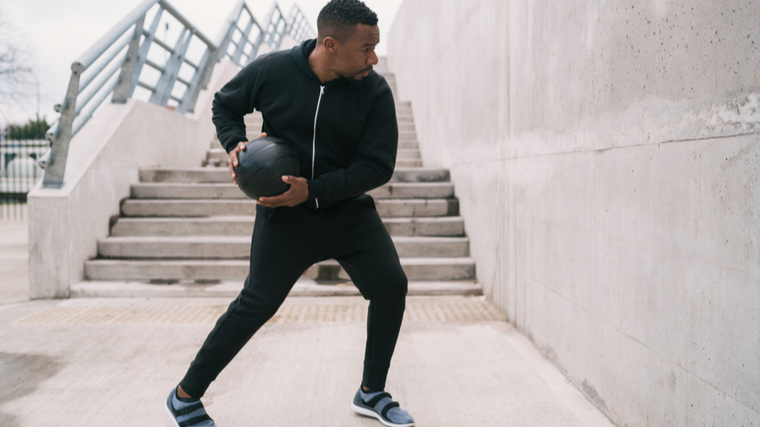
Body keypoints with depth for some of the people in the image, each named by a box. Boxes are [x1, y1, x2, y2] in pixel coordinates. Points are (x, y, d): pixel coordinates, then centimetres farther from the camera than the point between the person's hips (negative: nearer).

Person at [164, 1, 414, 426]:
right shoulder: (271, 71, -10)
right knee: (258, 303, -4)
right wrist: (236, 144, -12)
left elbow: (378, 165, -11)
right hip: (285, 214, -2)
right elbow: (225, 104, 9)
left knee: (391, 284, -7)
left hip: (348, 208, 3)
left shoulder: (374, 91, -10)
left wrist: (312, 188, -21)